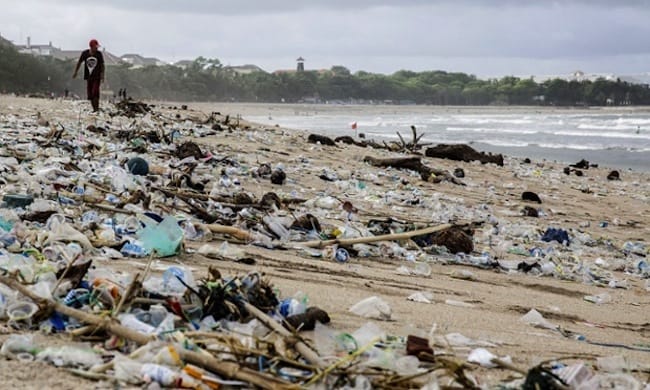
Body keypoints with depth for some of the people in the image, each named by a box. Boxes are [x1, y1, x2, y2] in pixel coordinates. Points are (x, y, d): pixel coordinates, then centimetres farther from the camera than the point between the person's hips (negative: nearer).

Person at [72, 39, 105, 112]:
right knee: (90, 94, 4)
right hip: (88, 76, 3)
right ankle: (94, 109, 14)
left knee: (95, 92, -16)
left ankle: (97, 109, -14)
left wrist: (102, 76, -5)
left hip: (97, 77, -3)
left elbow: (102, 65, 1)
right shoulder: (85, 53, -3)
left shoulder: (99, 54, -5)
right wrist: (75, 72, 12)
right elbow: (79, 62, 11)